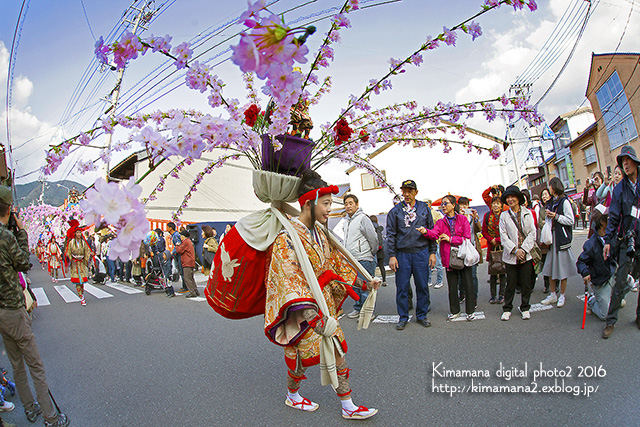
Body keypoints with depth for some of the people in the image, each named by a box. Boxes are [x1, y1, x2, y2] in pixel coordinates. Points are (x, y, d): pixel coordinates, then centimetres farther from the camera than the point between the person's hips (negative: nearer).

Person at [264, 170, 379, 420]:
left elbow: (336, 261, 15)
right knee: (302, 354, 12)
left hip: (324, 302, 7)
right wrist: (311, 315, -43)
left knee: (338, 352, 10)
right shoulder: (288, 237, -24)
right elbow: (289, 280, -33)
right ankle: (292, 396, 41)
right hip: (302, 309, -7)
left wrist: (363, 283, 15)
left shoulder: (318, 232, 3)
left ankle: (348, 407, 25)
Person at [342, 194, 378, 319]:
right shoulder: (346, 221, 16)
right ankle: (358, 309, 26)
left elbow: (373, 239, -9)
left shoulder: (363, 219, -10)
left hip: (364, 260, -8)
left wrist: (372, 254, 1)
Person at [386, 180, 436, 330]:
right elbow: (391, 234, 3)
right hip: (402, 254, -1)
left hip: (421, 252, 1)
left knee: (422, 286, 7)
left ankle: (422, 315, 22)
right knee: (402, 287, 3)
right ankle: (403, 317, 16)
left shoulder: (424, 209, 8)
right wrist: (392, 255, -4)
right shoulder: (395, 211, 4)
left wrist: (432, 252, 5)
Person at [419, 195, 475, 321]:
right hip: (449, 257, 2)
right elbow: (434, 233, -14)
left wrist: (450, 239, -13)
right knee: (452, 286, 9)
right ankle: (455, 311, 23)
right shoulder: (441, 222, 7)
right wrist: (426, 231, -35)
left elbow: (467, 237, -7)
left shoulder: (463, 219, 1)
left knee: (467, 284, 0)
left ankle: (470, 311, 16)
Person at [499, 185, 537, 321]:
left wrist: (523, 249, -10)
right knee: (511, 283, 3)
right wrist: (515, 250, -12)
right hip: (510, 256, -1)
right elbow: (503, 236, -2)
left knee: (526, 283, 6)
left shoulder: (527, 213, 5)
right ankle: (507, 309, 17)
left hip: (526, 254, 1)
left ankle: (525, 308, 23)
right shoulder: (504, 216, 3)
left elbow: (532, 233, 0)